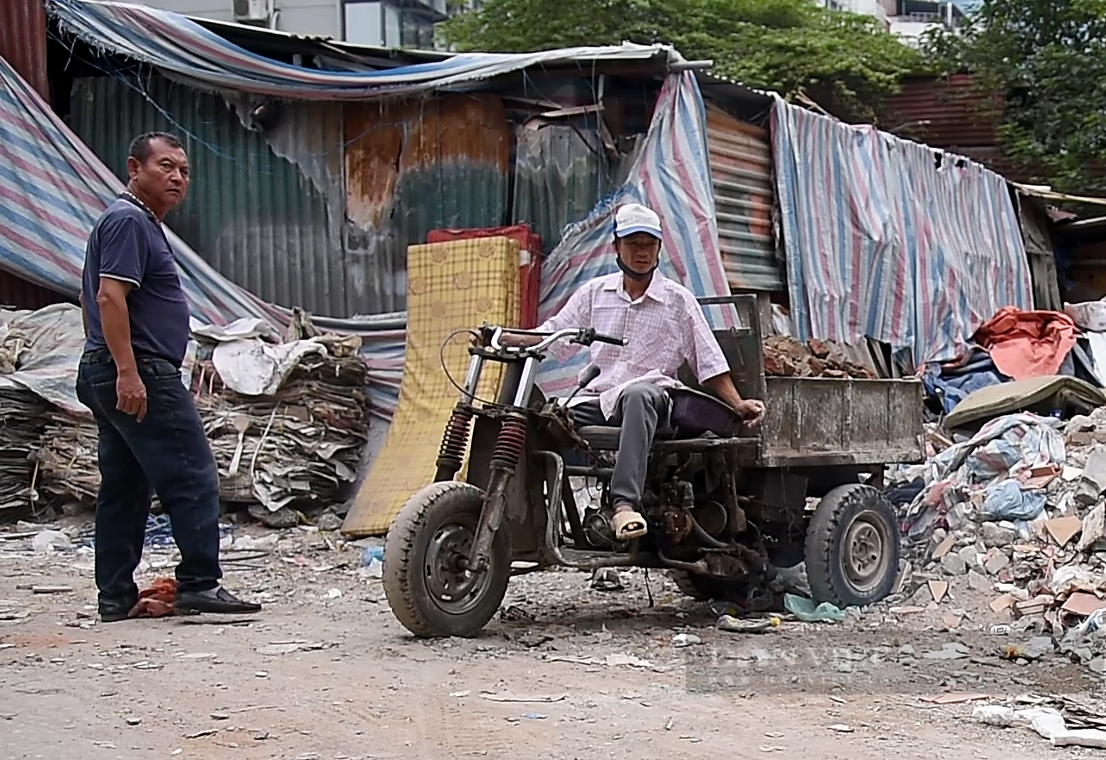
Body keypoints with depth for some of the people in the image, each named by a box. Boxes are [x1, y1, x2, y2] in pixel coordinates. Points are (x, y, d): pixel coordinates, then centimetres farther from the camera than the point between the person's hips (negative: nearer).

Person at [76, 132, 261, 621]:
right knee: (193, 480, -8)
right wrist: (127, 372, -26)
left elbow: (95, 297, 29)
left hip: (110, 375, 11)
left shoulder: (141, 222, 22)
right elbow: (110, 296, -21)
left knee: (124, 489, 10)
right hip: (140, 375, -11)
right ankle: (200, 584, -7)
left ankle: (116, 597, 13)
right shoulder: (129, 220, -11)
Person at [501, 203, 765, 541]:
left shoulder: (679, 300, 12)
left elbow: (709, 362, 11)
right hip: (595, 398, 3)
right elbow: (553, 335, 17)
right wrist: (501, 337, 3)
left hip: (650, 393, -3)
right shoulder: (595, 292, 19)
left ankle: (625, 504, -52)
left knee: (638, 394, -42)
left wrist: (738, 404, 0)